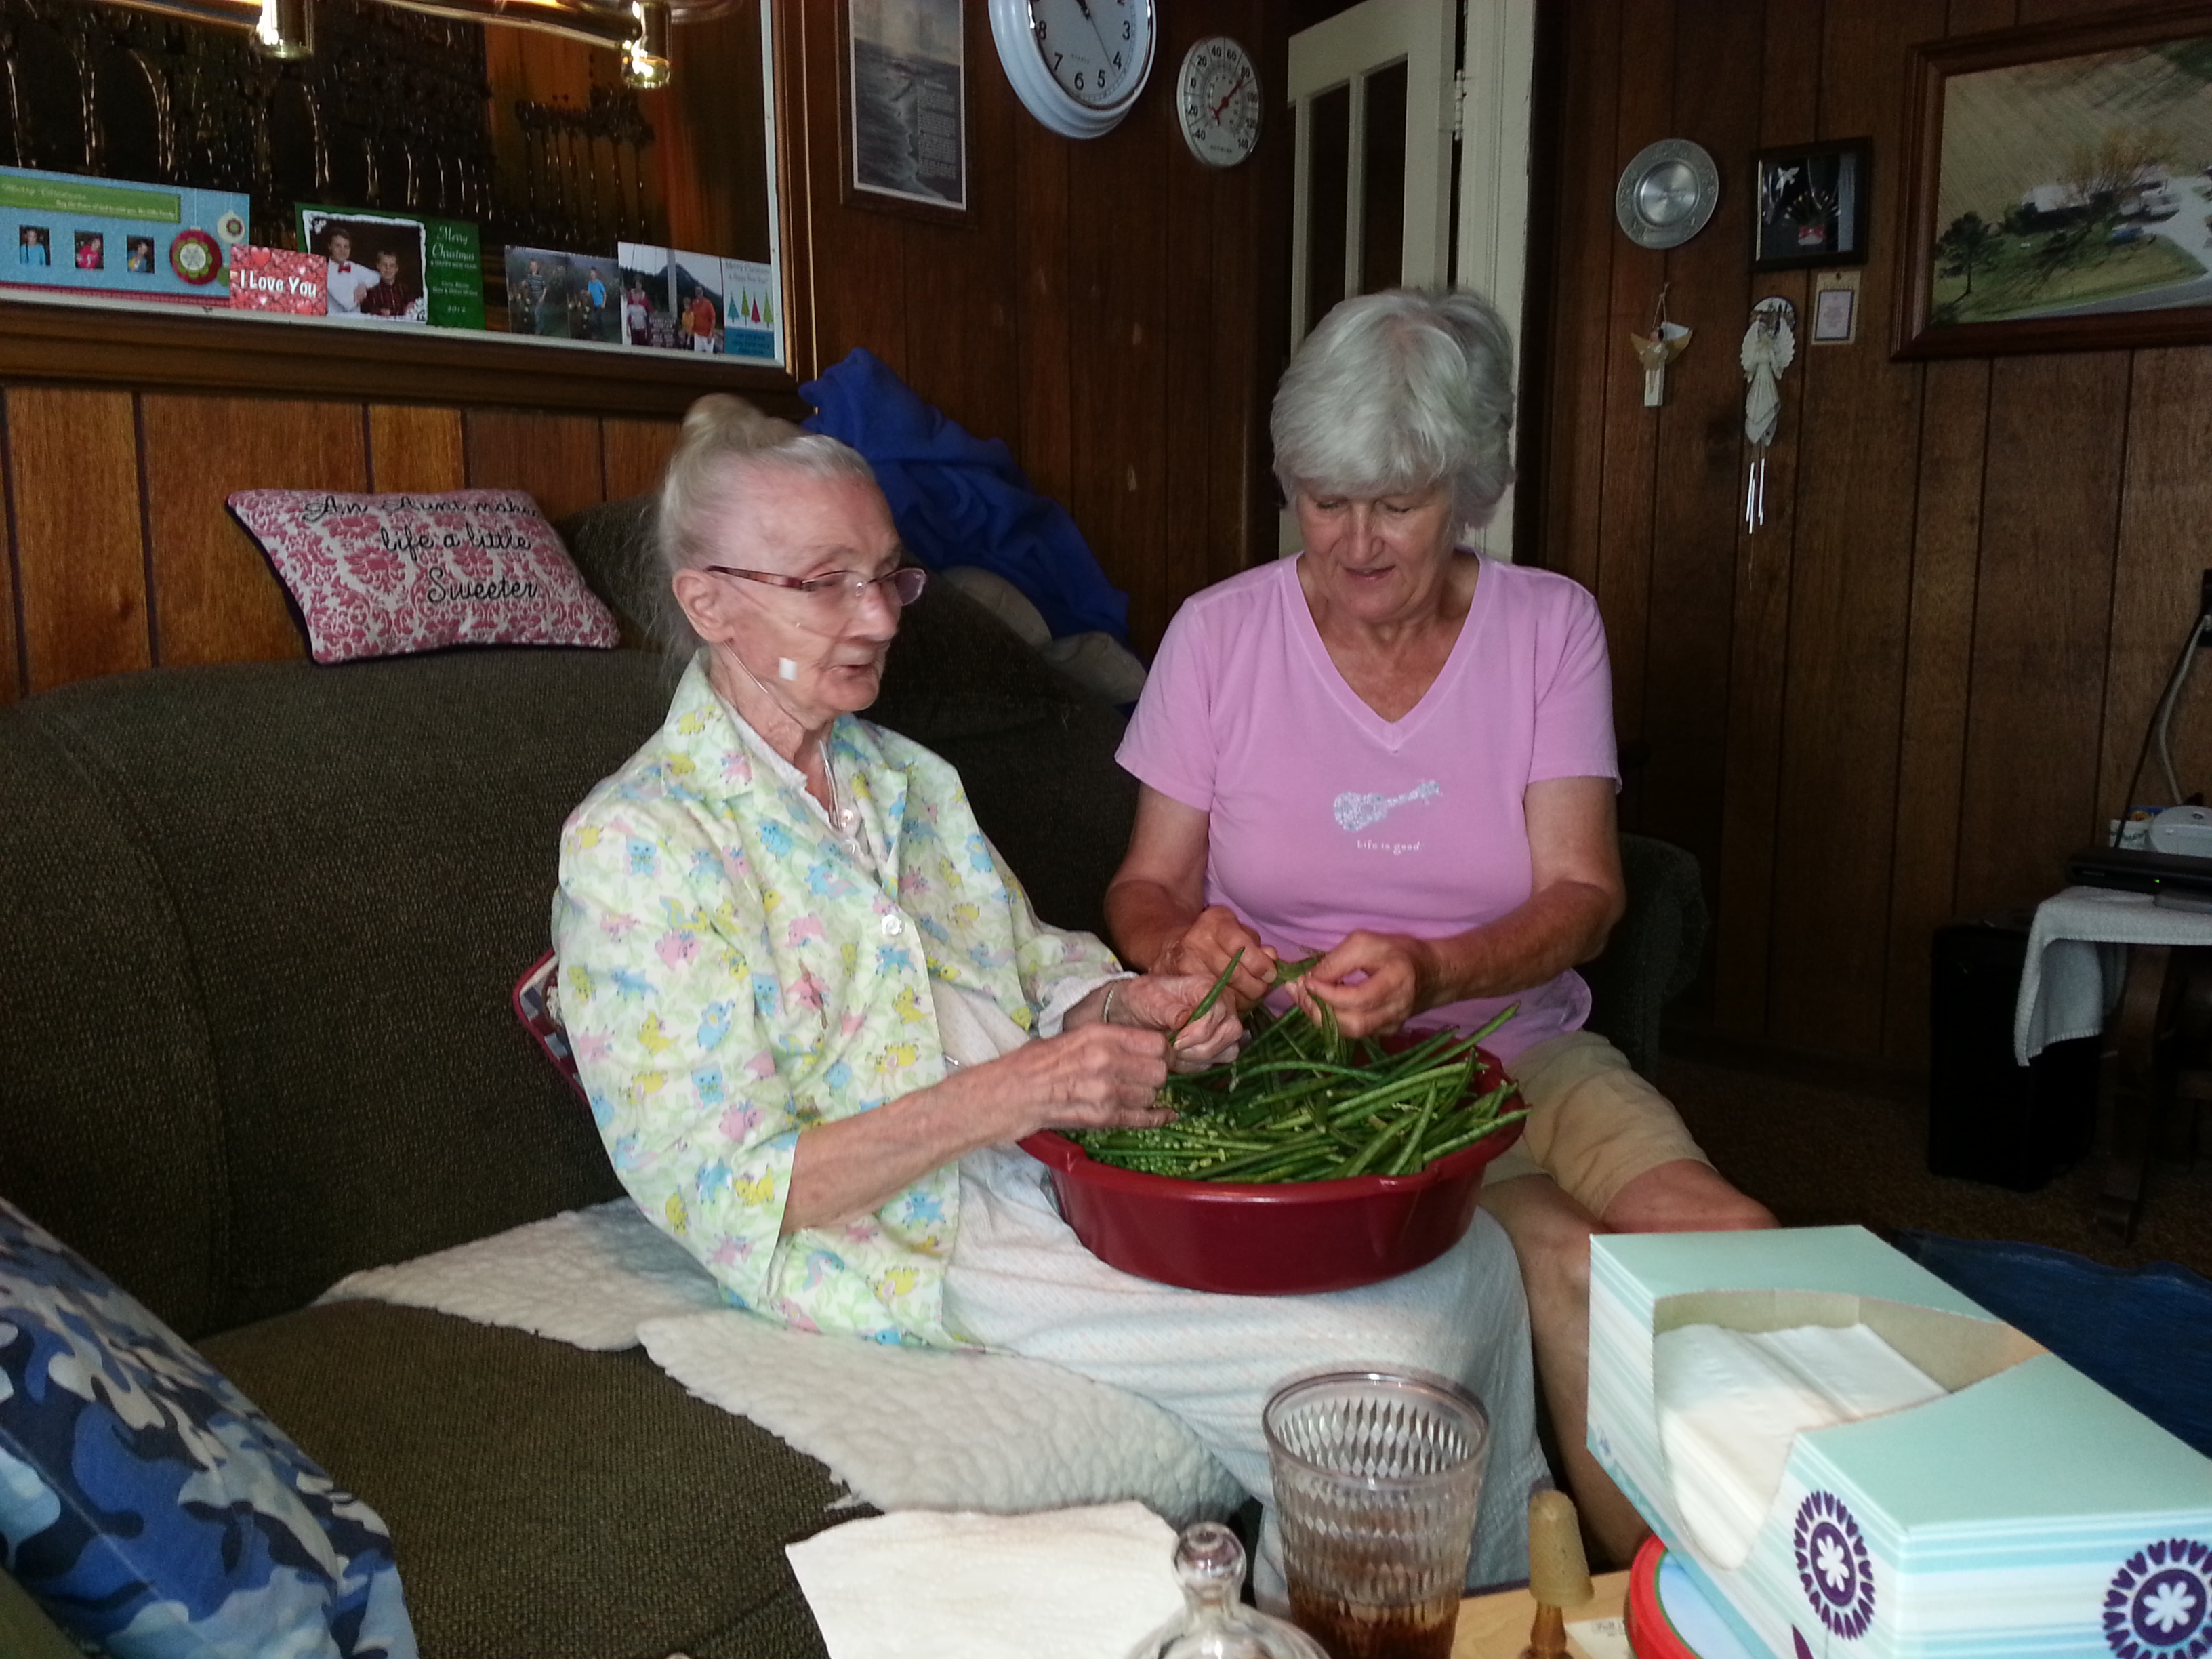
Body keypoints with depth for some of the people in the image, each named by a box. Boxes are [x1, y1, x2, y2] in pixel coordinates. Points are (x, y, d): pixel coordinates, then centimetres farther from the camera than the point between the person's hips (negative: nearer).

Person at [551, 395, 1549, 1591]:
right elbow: (719, 1193, -16)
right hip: (931, 1245, -7)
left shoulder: (906, 780, 14)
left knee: (1467, 1263, -5)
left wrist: (1127, 1007, -10)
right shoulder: (631, 847, -10)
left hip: (1071, 1164, 7)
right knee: (1369, 1360, -20)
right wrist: (1003, 1096, -25)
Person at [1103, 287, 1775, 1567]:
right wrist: (1179, 938, -25)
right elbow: (1146, 883, 0)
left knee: (1735, 1245, -23)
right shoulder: (1220, 632, -1)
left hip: (1518, 1045, 3)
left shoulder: (1551, 626, 2)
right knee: (1569, 1264, -25)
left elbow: (1582, 896, -6)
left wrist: (1433, 971, -27)